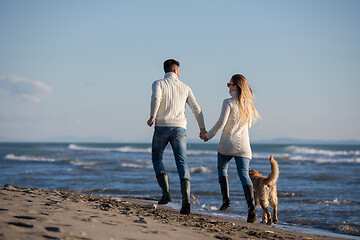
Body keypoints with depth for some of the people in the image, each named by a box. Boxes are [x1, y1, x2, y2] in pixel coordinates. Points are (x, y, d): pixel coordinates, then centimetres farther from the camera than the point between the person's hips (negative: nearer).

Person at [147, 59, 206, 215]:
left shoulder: (158, 83, 3)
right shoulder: (185, 87, 13)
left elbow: (156, 98, -20)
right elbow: (196, 109, 14)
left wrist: (152, 117, -9)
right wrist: (202, 128, 25)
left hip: (162, 127, -2)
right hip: (179, 129, 2)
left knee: (157, 159, 19)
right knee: (182, 163, -5)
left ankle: (166, 192, 3)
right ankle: (186, 198, -23)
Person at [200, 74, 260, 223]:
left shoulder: (228, 103, -10)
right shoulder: (248, 104, 8)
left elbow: (221, 123, -15)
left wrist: (208, 135, -2)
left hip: (228, 144, -4)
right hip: (243, 145, 4)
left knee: (222, 168, 22)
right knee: (244, 174, -3)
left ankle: (226, 199, 11)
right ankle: (251, 208, -21)